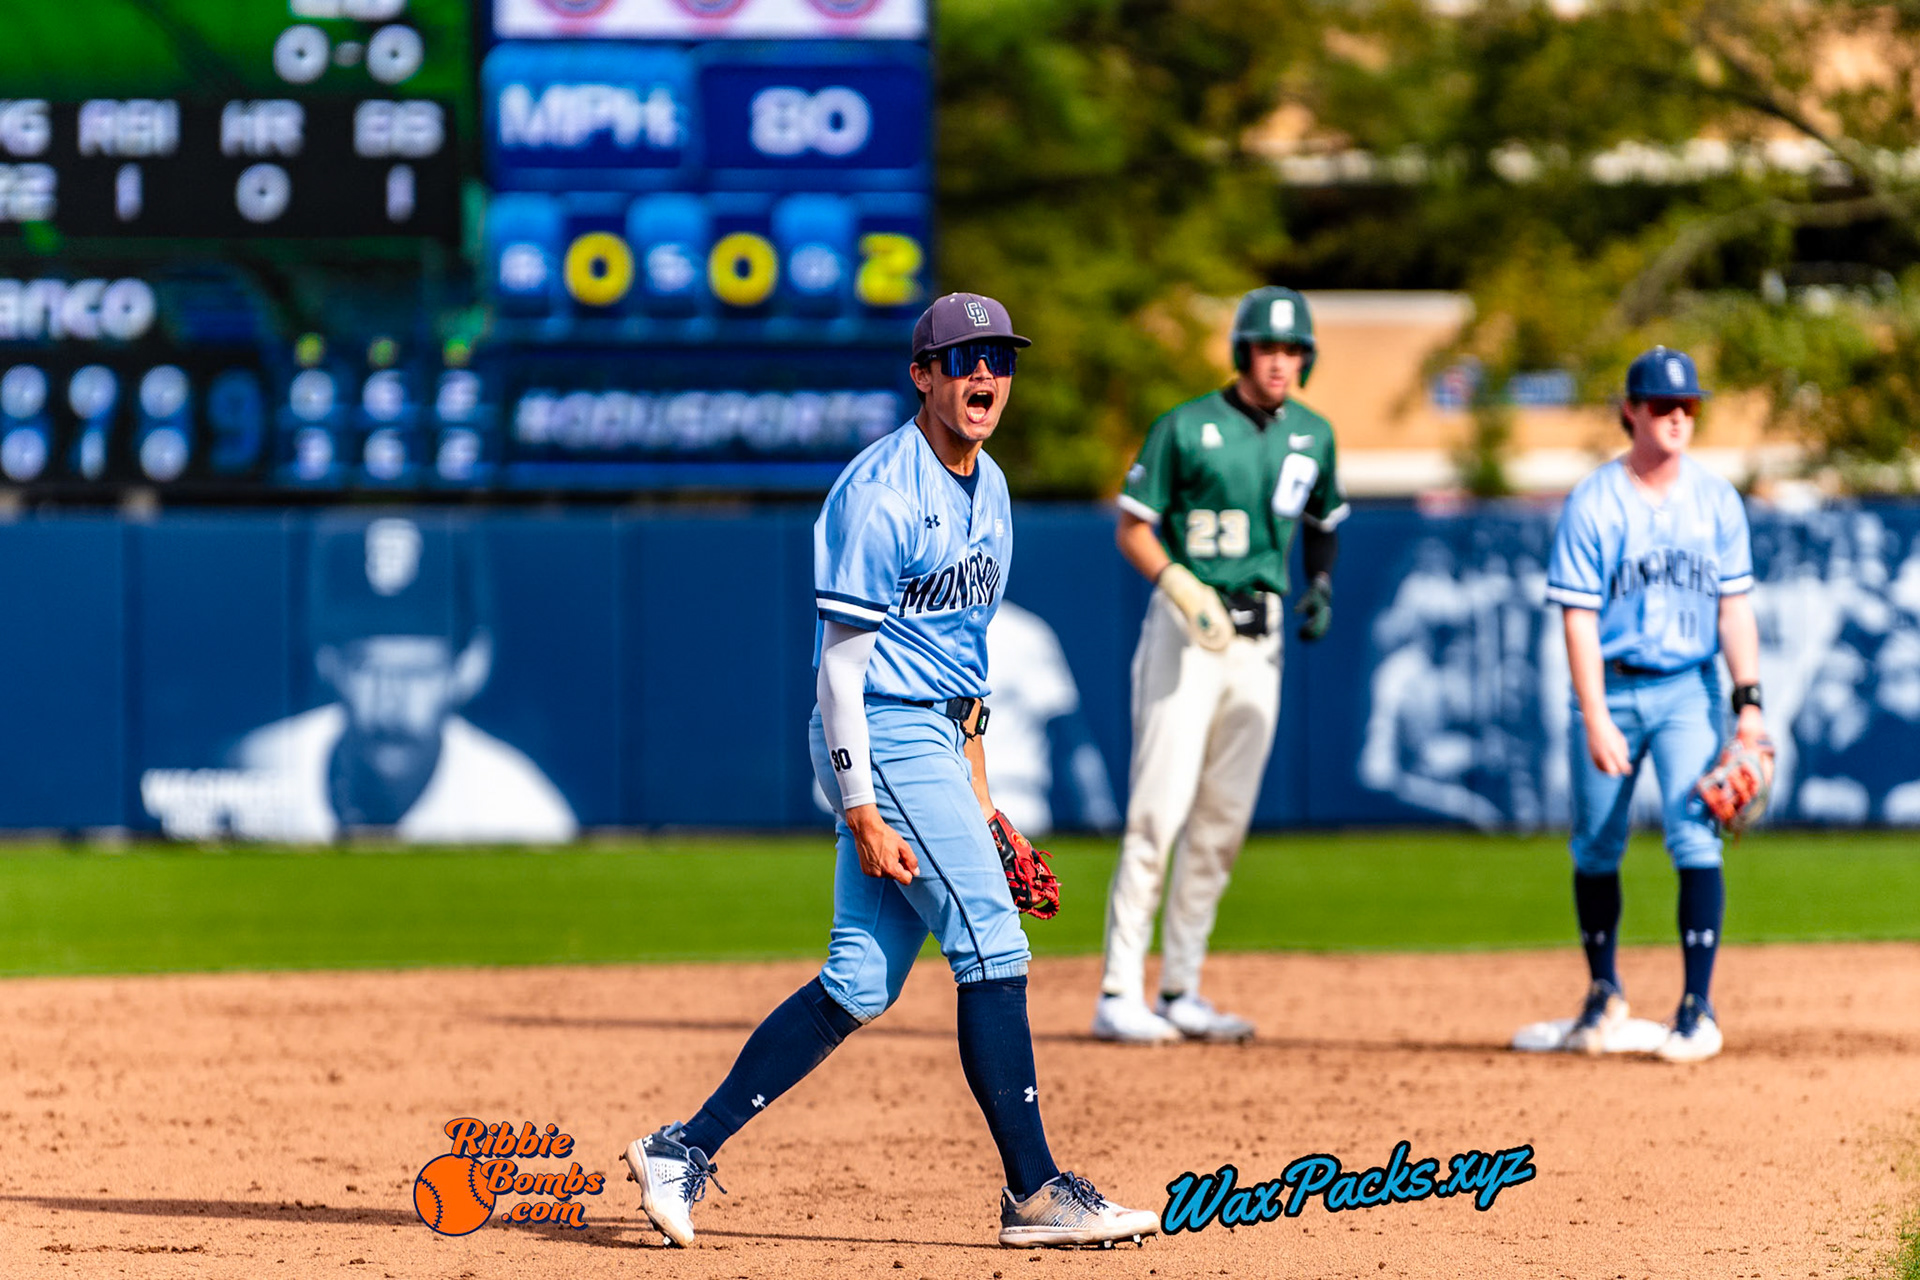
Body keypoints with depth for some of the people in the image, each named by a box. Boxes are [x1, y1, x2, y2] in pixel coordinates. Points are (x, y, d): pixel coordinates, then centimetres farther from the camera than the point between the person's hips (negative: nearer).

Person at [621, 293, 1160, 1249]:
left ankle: (685, 1151, 10)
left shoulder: (987, 489, 14)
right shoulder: (878, 494, -15)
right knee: (992, 950, -10)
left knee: (861, 981, 6)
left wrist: (974, 783, 20)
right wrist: (862, 811, -20)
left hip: (936, 740, 9)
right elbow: (842, 660, -16)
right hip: (884, 738, -9)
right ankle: (1036, 1194, -7)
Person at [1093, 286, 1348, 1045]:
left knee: (1224, 823, 7)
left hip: (1260, 637, 6)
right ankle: (1119, 994, -10)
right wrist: (1180, 585, -20)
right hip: (1187, 626, -6)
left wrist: (1321, 586, 3)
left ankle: (1181, 992, 14)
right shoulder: (1187, 428, -6)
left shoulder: (1313, 437, 9)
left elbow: (1323, 524, 23)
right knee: (1158, 811, -10)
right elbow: (1131, 528, -4)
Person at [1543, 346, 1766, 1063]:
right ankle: (1603, 992, 27)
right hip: (1611, 688, -1)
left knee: (1694, 836, -12)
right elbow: (1578, 618, -9)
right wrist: (1596, 719, -17)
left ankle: (1698, 1009, -13)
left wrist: (1748, 702, -6)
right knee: (1597, 846, 7)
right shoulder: (1592, 504, -6)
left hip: (1688, 688, 1)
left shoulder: (1717, 501, 2)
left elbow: (1734, 607, 3)